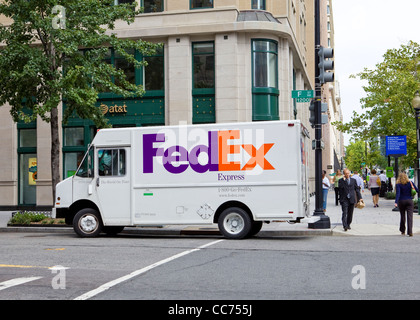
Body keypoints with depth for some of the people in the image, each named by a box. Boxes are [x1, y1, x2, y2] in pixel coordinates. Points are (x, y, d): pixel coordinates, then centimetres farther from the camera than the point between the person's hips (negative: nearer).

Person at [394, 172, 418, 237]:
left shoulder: (398, 184, -7)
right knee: (410, 216, -5)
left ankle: (403, 231, 25)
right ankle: (410, 232, -16)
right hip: (409, 201, 0)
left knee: (402, 216, 14)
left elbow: (398, 193, -18)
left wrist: (396, 202, -25)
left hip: (401, 202, 0)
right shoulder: (410, 183, 0)